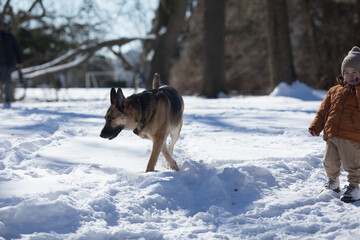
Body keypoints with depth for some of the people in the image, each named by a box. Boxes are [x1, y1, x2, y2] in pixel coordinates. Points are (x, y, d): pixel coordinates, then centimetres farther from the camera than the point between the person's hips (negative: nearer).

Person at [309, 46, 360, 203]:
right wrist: (316, 126, 11)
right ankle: (333, 181, 36)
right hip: (332, 135, 5)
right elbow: (324, 110, 18)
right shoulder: (334, 91, 15)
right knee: (330, 162, 12)